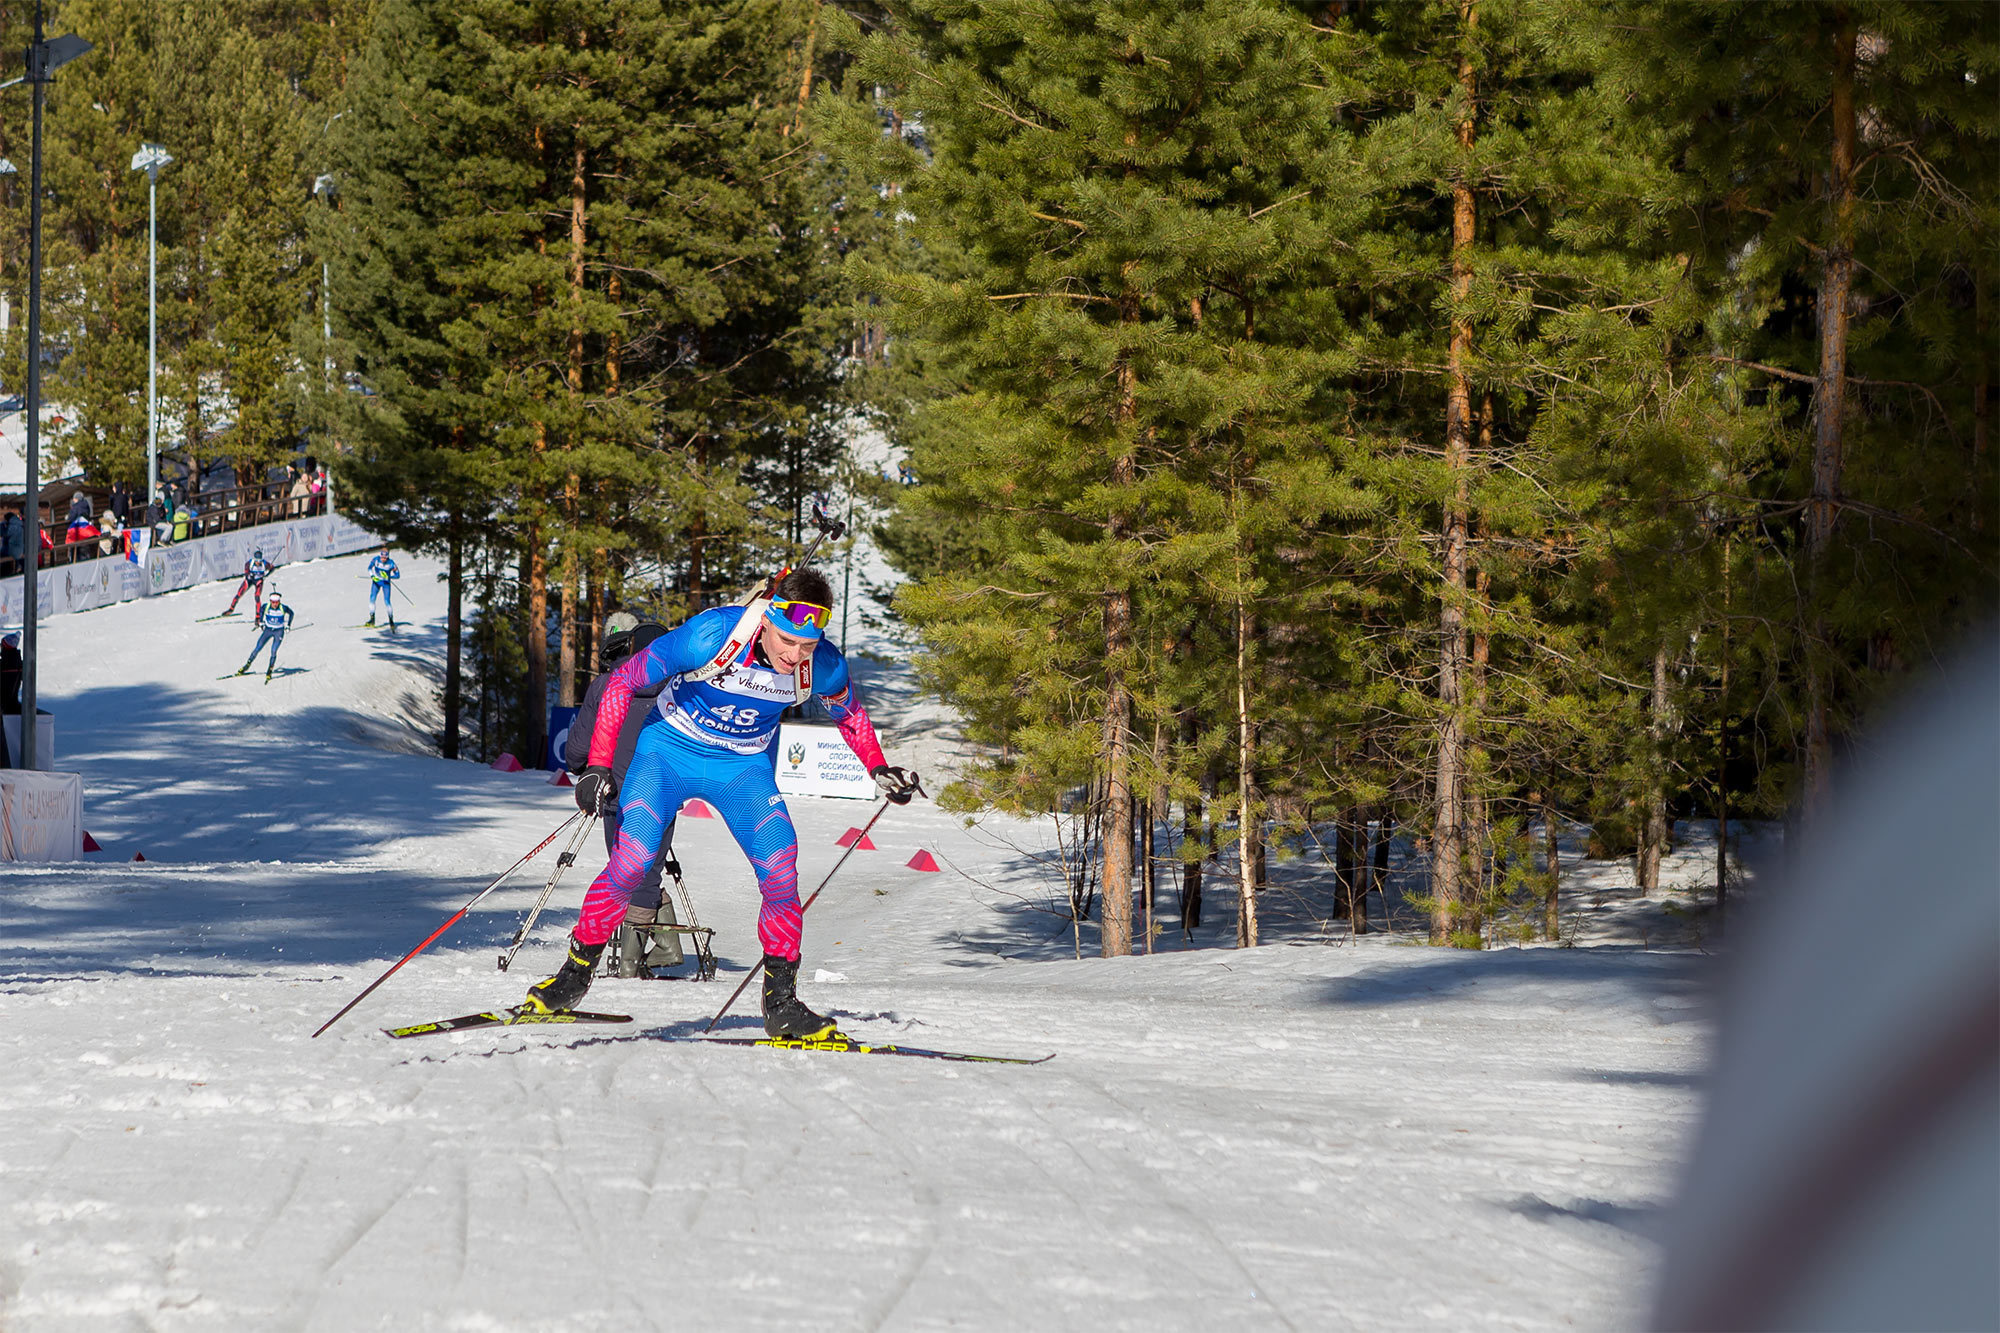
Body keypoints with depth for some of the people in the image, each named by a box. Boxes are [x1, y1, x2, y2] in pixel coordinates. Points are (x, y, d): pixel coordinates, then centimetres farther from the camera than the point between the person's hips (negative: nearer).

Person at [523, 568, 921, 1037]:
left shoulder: (823, 667, -18)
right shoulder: (711, 636, -30)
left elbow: (850, 713, 8)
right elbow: (623, 682, -20)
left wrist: (880, 771, -2)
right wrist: (597, 767, -23)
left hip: (745, 769, 3)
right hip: (671, 751, -3)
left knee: (781, 872, -15)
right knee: (631, 861, -18)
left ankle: (781, 1002, -1)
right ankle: (575, 974, 0)